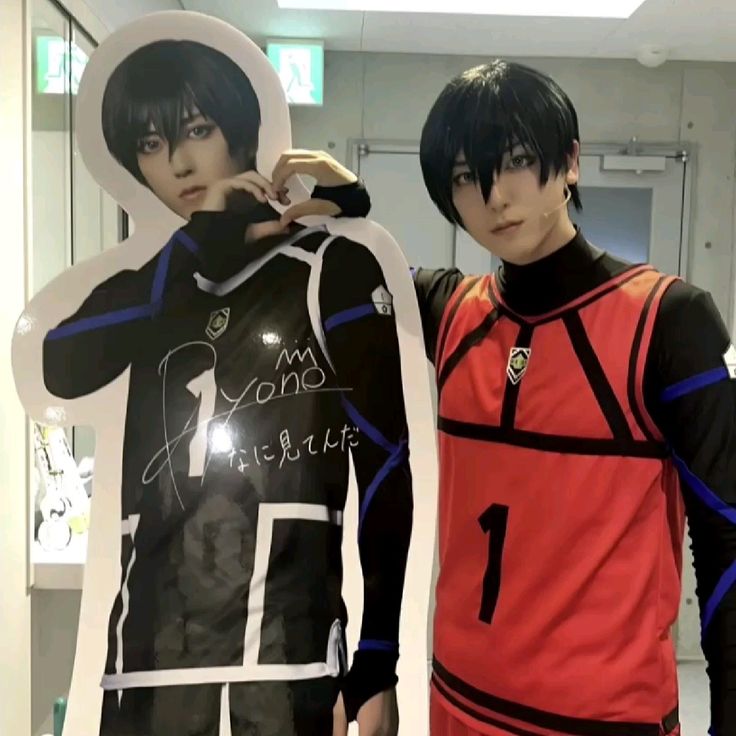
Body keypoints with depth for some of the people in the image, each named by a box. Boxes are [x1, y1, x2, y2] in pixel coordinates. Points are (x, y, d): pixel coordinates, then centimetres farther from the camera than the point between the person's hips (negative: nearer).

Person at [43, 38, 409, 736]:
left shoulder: (333, 270, -1)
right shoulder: (154, 286, 13)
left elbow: (385, 464, -4)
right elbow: (61, 370, -6)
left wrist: (377, 663, -6)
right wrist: (201, 245, -10)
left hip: (284, 654, -4)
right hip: (149, 655, 4)